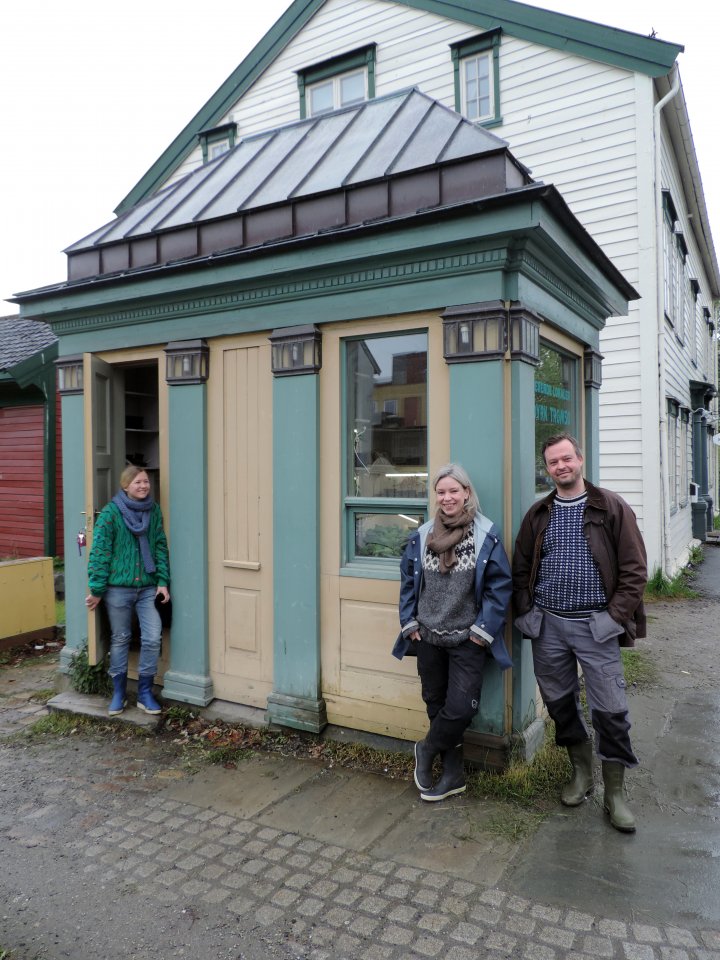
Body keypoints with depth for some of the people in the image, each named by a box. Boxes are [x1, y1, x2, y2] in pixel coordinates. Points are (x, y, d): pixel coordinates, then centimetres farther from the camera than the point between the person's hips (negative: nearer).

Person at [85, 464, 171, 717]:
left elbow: (161, 547, 6)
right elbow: (100, 552, -8)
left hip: (148, 587, 3)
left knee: (152, 638, -2)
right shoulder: (110, 513, -8)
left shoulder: (154, 510, 3)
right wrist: (96, 589, -8)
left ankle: (145, 693, 14)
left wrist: (163, 581, 0)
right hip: (118, 587, -2)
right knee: (120, 639, 11)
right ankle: (118, 693, 26)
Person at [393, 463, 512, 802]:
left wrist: (483, 628, -10)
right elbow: (408, 580, 10)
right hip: (428, 637, 4)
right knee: (436, 704, 12)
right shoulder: (423, 535, 4)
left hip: (467, 640, -3)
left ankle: (427, 749, 24)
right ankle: (452, 775, 30)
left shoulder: (487, 535, -7)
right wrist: (409, 622, 4)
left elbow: (500, 584, -7)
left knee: (461, 707, -6)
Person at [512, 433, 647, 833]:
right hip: (548, 625, 3)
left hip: (595, 625, -3)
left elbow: (634, 568, -4)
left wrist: (616, 615, -10)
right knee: (559, 703, 13)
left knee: (610, 710, 1)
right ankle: (580, 771, 33)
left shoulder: (611, 507, -2)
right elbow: (521, 569, 11)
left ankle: (615, 792, 18)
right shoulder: (538, 514, 7)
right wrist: (525, 612, 1)